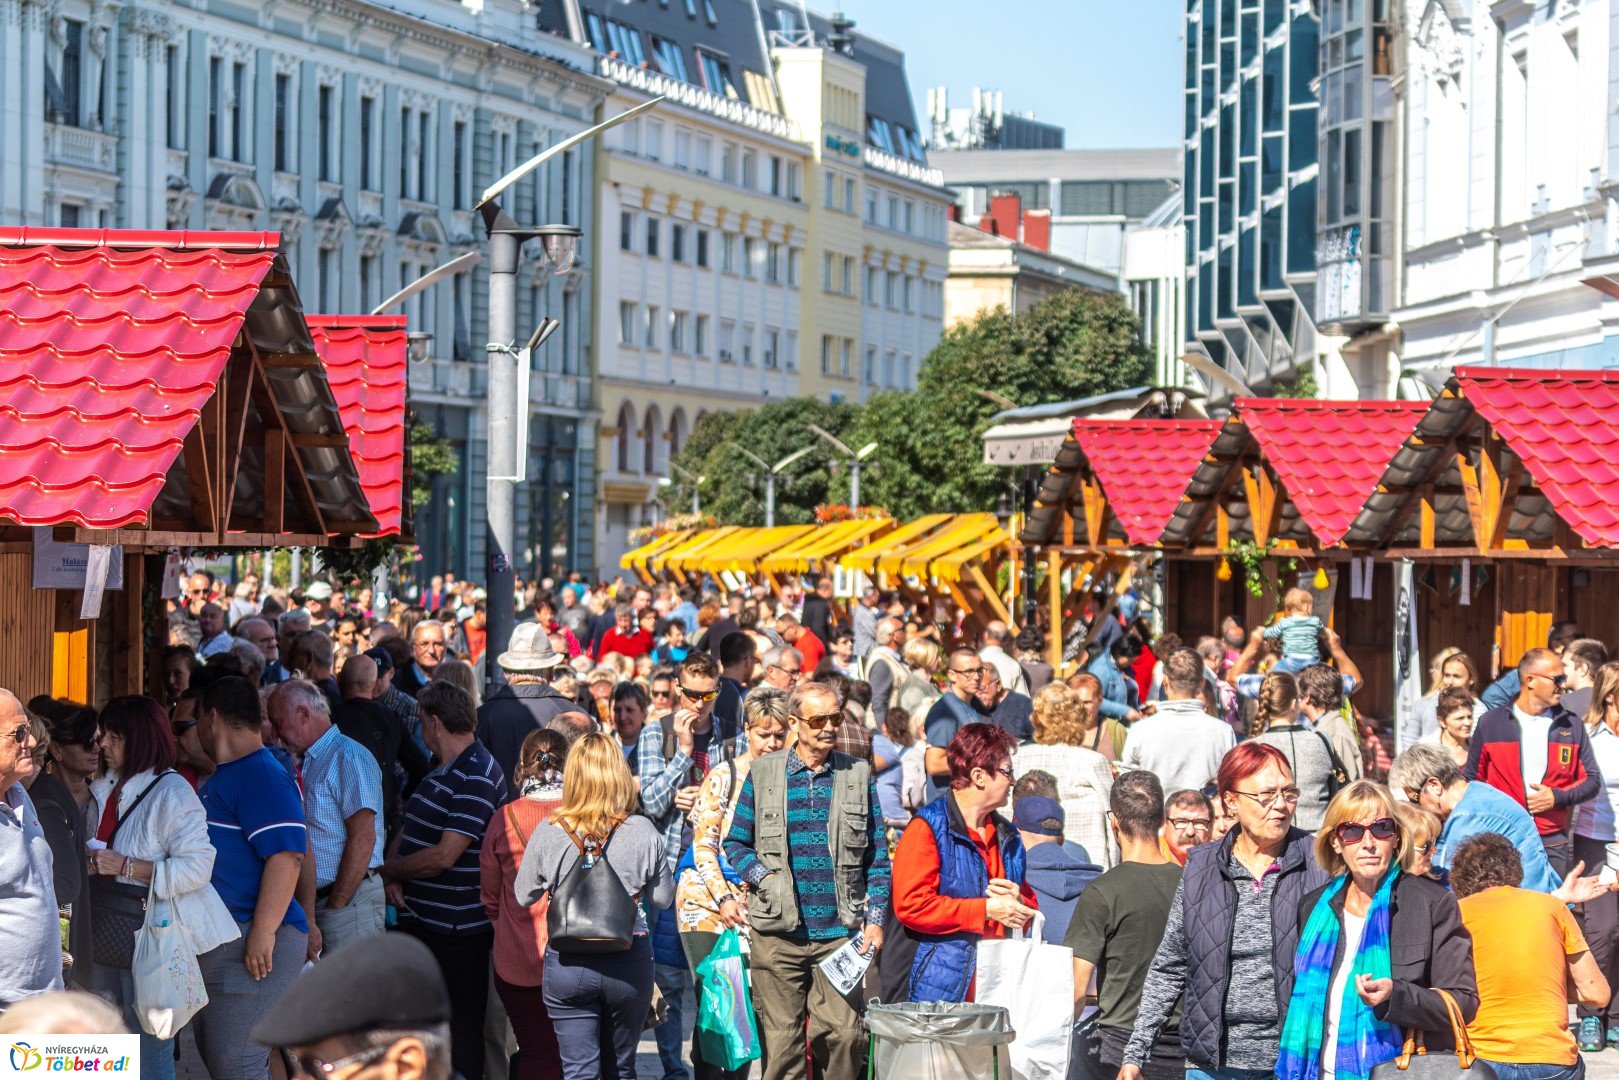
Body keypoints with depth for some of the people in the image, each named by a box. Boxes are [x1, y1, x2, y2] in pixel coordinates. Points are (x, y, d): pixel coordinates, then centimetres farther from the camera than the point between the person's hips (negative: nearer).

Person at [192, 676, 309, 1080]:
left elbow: (287, 857, -24)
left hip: (252, 944, -11)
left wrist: (263, 933, -26)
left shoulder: (262, 777, -15)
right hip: (212, 944, 11)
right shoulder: (221, 778, 19)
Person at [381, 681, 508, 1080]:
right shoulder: (440, 770, 13)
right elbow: (409, 828, 16)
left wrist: (389, 868, -10)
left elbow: (443, 857, -25)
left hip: (458, 930, -10)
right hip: (420, 919, 10)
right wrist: (393, 877, -4)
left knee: (461, 1032, -1)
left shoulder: (477, 779, -19)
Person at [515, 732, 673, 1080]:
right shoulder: (643, 832, -9)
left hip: (567, 961, -1)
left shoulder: (548, 833, -9)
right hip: (629, 962, 1)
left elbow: (523, 896, 2)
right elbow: (663, 898, 3)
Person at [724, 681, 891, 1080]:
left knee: (843, 1033, -6)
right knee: (780, 1037, 2)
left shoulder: (859, 775, 8)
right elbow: (735, 842, 12)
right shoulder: (763, 773, 6)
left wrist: (875, 919, 3)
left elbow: (877, 856, 10)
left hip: (840, 931, 0)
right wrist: (763, 877, -6)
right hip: (778, 931, 0)